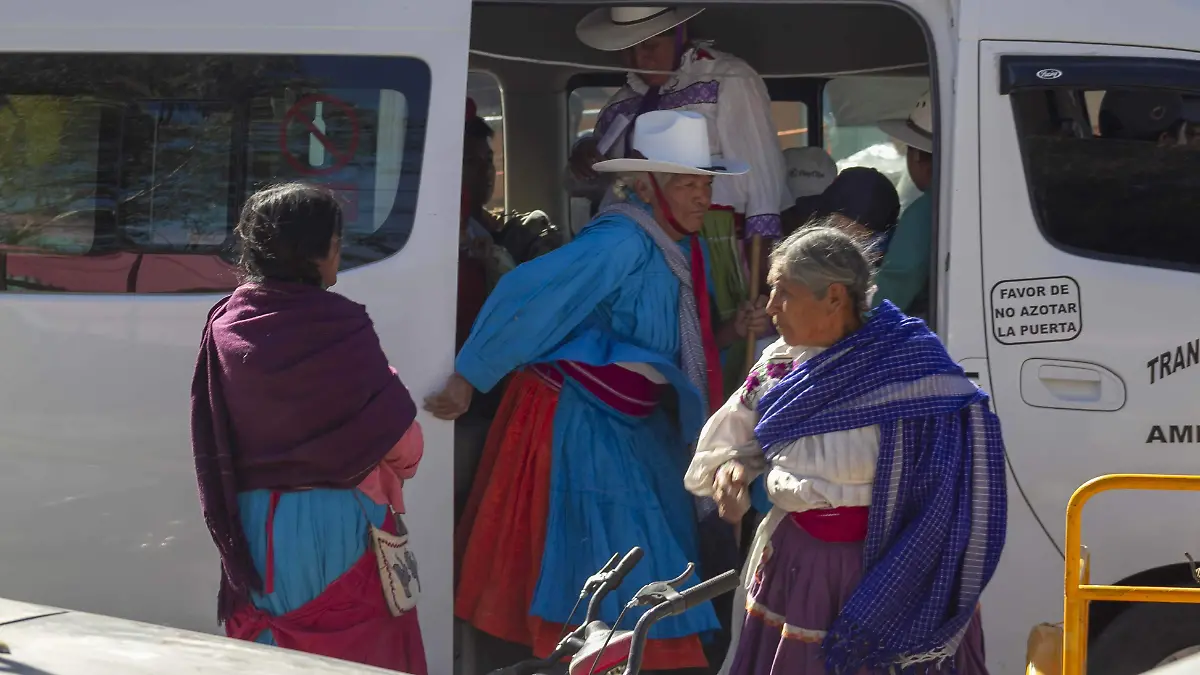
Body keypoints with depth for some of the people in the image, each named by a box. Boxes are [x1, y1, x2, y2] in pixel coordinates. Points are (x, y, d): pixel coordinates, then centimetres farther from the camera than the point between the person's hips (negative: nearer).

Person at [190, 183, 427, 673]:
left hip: (253, 527, 5)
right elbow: (400, 440, -11)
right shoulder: (338, 328, -15)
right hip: (334, 527, -5)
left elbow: (212, 444, 8)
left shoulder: (225, 326, -1)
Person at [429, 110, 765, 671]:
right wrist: (468, 380, -24)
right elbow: (526, 298, -26)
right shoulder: (621, 244, -24)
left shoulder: (683, 247, 5)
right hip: (578, 419, -10)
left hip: (630, 423, 10)